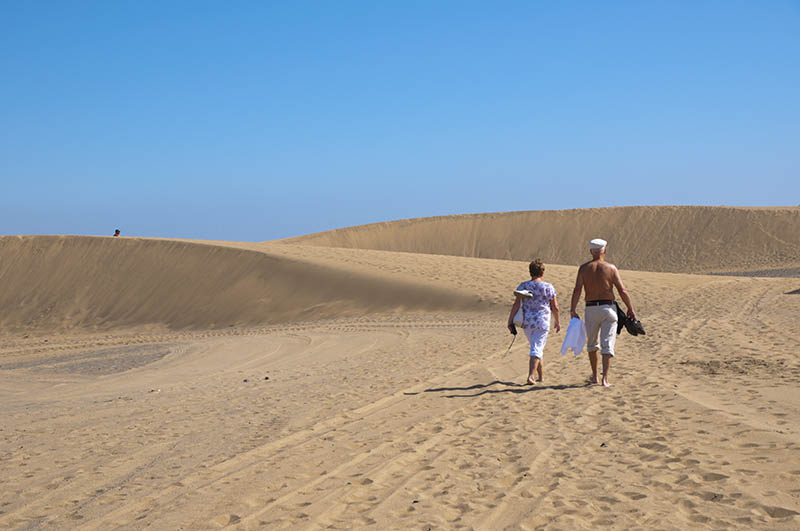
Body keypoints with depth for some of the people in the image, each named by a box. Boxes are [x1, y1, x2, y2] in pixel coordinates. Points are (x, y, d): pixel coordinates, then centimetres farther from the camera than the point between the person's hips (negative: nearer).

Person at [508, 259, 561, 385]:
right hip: (542, 322, -3)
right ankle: (530, 376, -20)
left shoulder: (522, 286, 1)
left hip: (527, 322, 3)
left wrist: (510, 321, -5)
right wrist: (557, 322, 16)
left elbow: (516, 304, -6)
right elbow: (555, 307, 2)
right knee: (536, 350, -4)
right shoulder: (548, 287, -3)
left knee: (537, 348, 20)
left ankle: (541, 376, 29)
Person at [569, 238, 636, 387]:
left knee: (592, 343, 20)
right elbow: (622, 291, -4)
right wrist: (630, 309, 6)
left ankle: (594, 376, 29)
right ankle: (605, 379, -13)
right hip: (608, 308, -2)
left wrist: (572, 310, -8)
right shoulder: (611, 268, -2)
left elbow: (577, 290, -9)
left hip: (591, 309, 2)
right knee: (607, 345, -1)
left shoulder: (584, 268, 0)